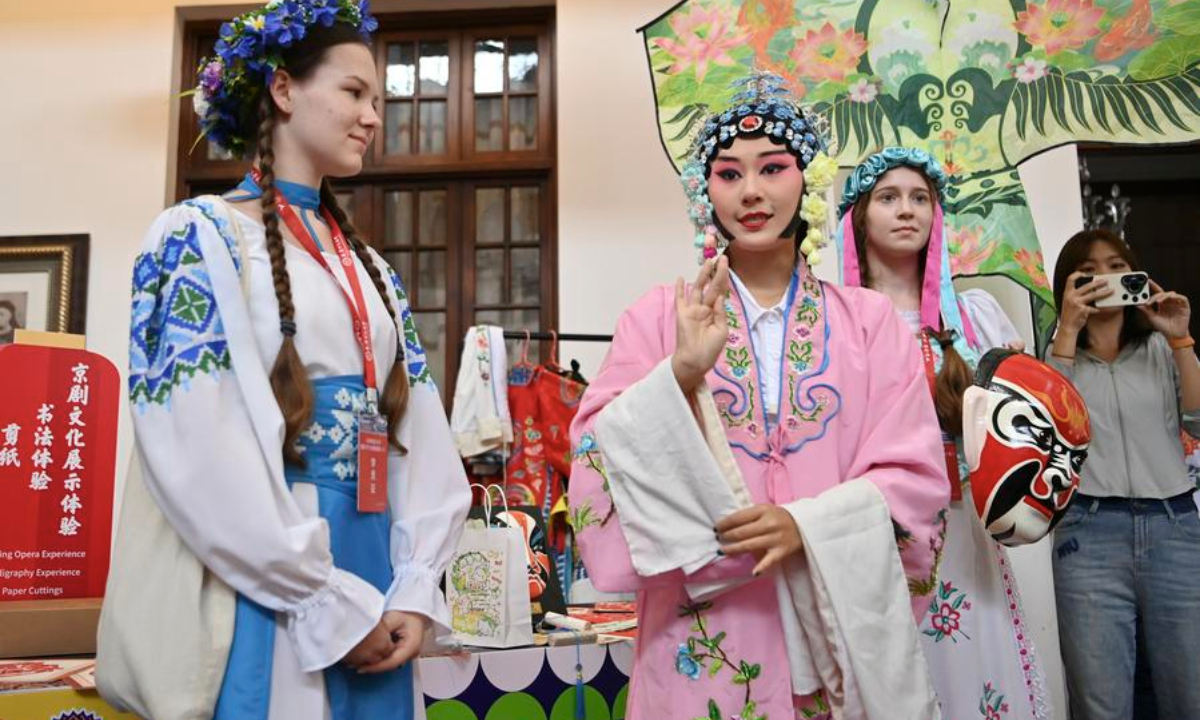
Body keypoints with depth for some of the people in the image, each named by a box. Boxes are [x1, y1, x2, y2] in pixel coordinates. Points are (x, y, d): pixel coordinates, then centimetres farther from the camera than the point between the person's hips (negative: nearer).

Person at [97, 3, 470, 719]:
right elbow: (199, 454, -16)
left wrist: (416, 587, -5)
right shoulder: (198, 240, -6)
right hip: (261, 591, -6)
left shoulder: (372, 269, 14)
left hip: (376, 586, 6)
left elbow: (420, 433, 7)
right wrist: (329, 599, -16)